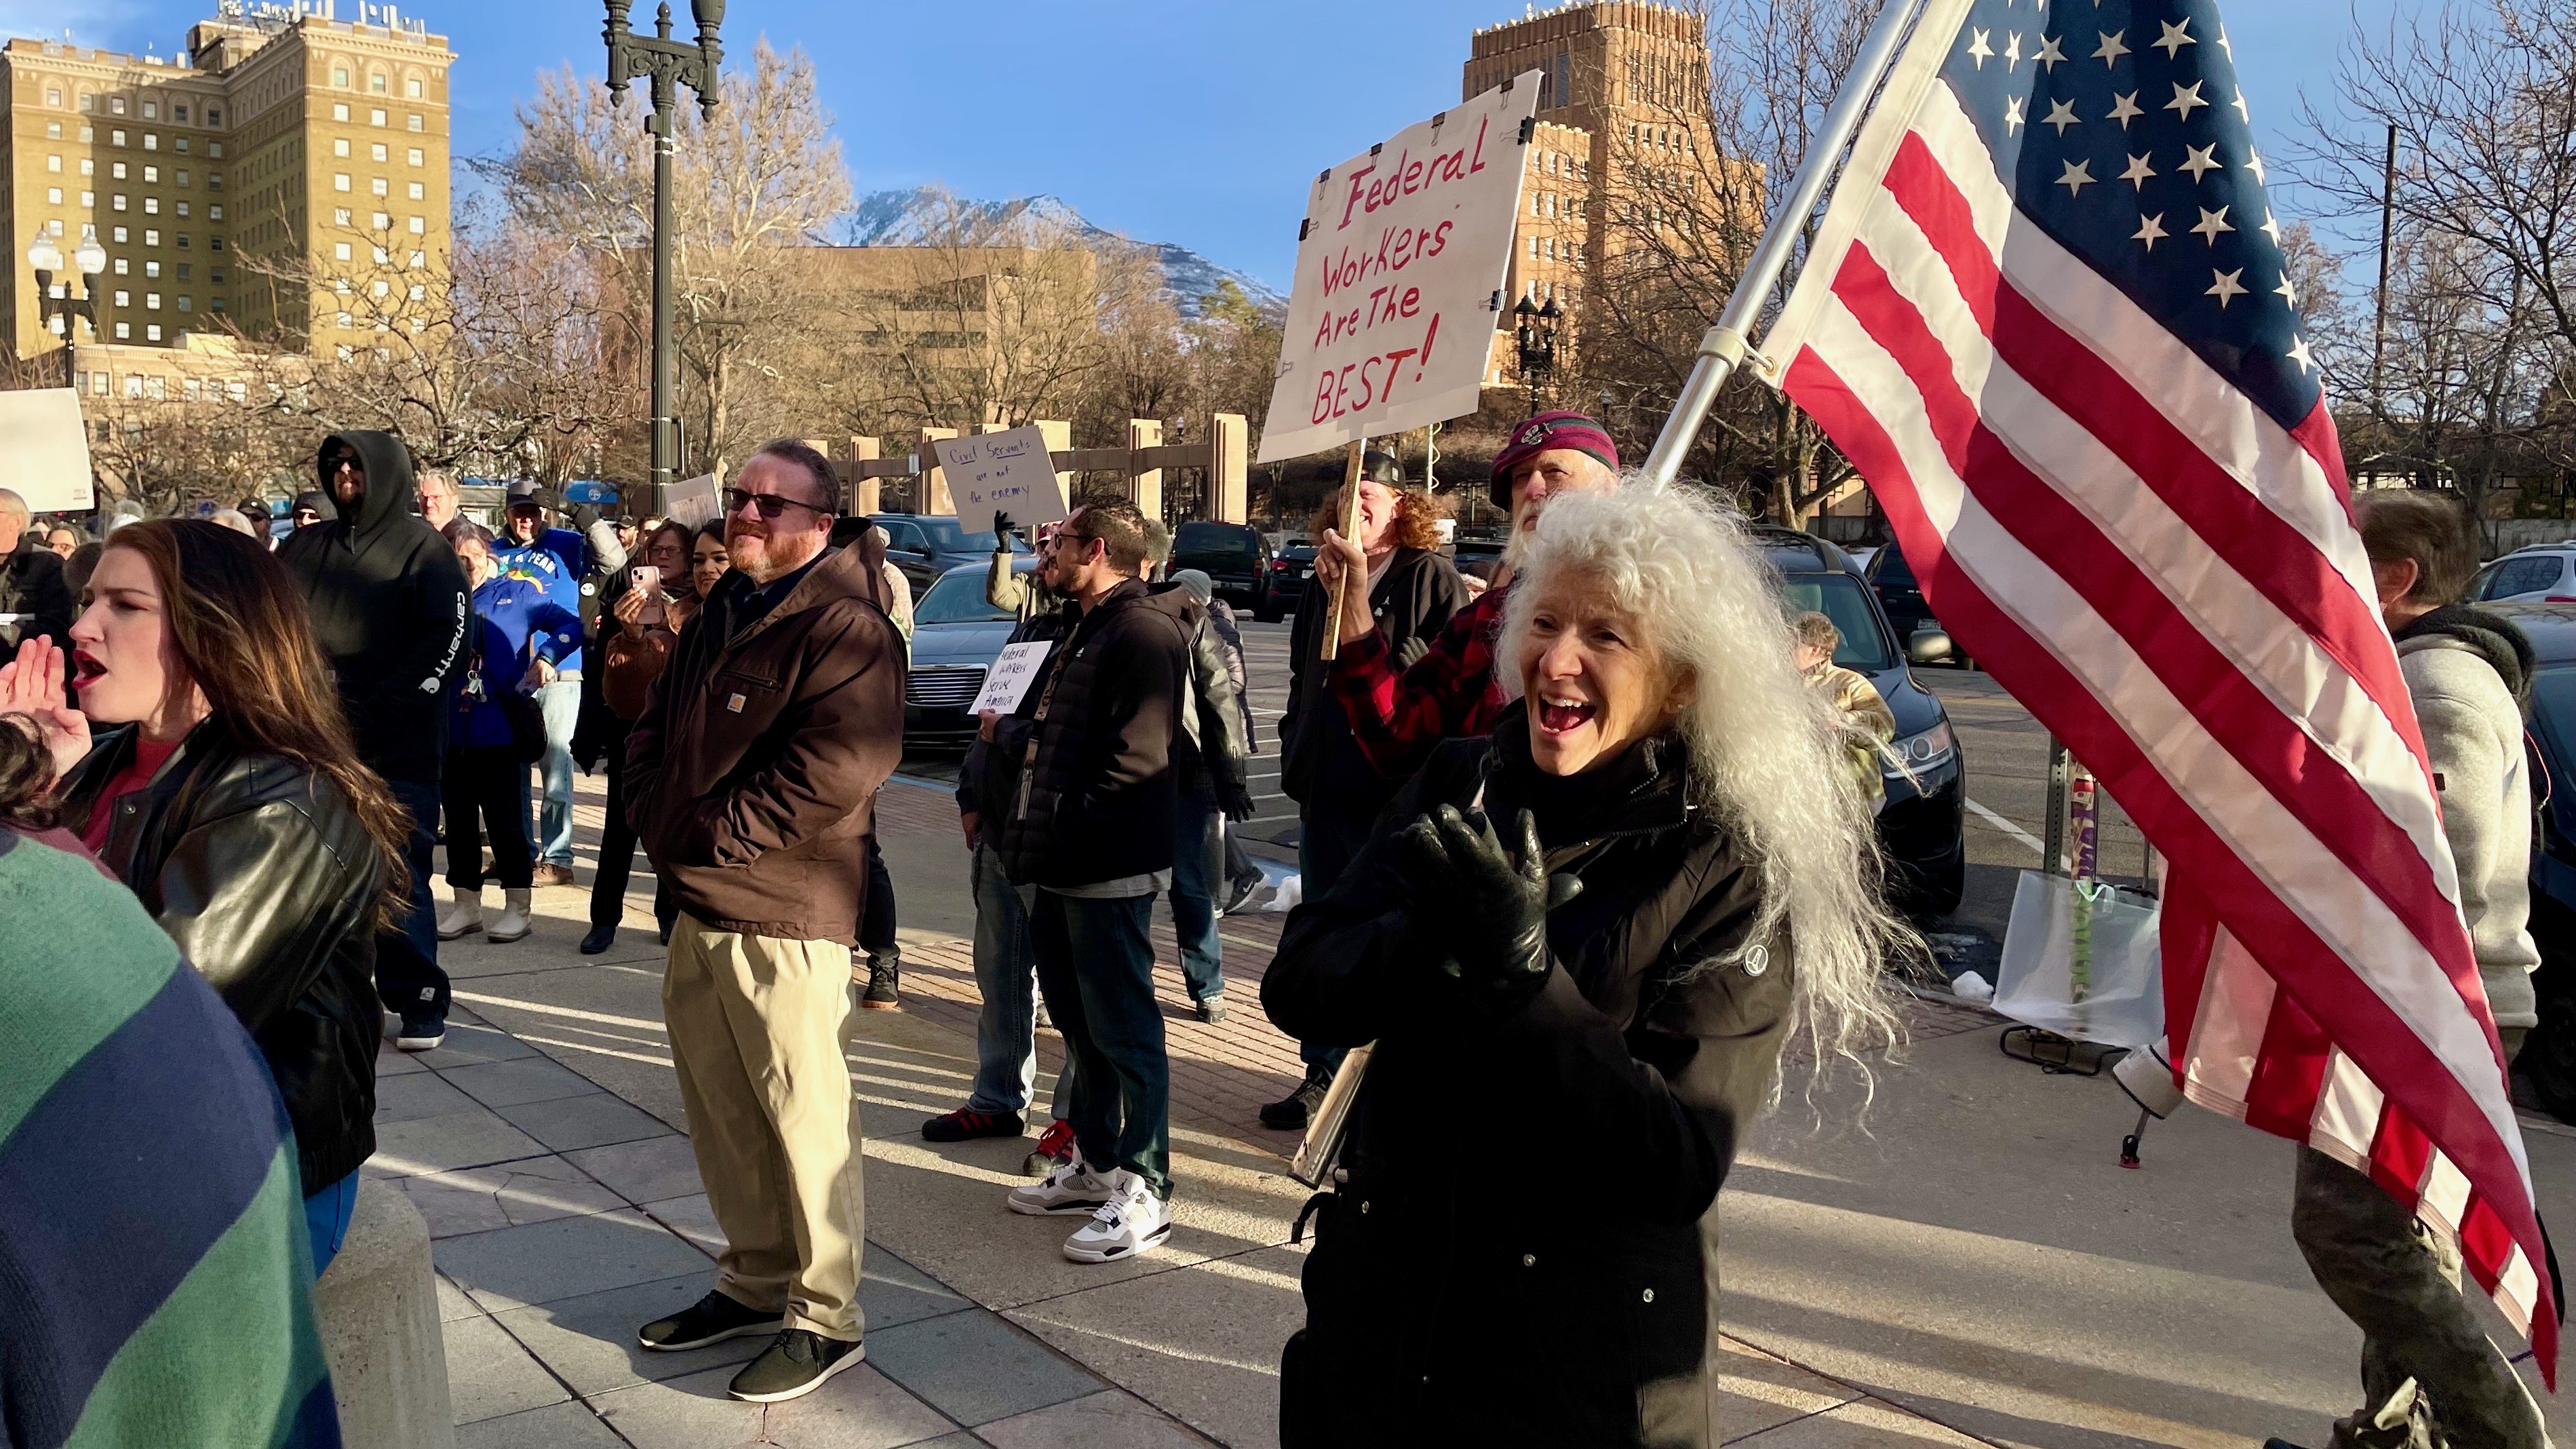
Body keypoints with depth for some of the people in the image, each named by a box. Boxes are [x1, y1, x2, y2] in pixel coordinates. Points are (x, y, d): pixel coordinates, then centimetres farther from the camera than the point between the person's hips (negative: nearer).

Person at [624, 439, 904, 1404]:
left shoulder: (845, 630, -14)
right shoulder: (720, 615, 16)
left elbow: (838, 767, -24)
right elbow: (654, 725, 22)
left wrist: (712, 830, -17)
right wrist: (658, 816, 3)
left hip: (785, 911, -9)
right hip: (699, 899, 10)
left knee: (804, 1110, -2)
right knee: (717, 1099, 18)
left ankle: (826, 1317, 11)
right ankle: (757, 1277, 34)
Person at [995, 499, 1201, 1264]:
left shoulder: (1144, 630, -14)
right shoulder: (1081, 628, 19)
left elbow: (1135, 759, -22)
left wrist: (1069, 840, -19)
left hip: (1108, 872, -10)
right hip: (1058, 870, 10)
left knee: (1123, 1029, -4)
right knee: (1080, 1024, 18)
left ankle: (1144, 1192, 4)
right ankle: (1094, 1165, 30)